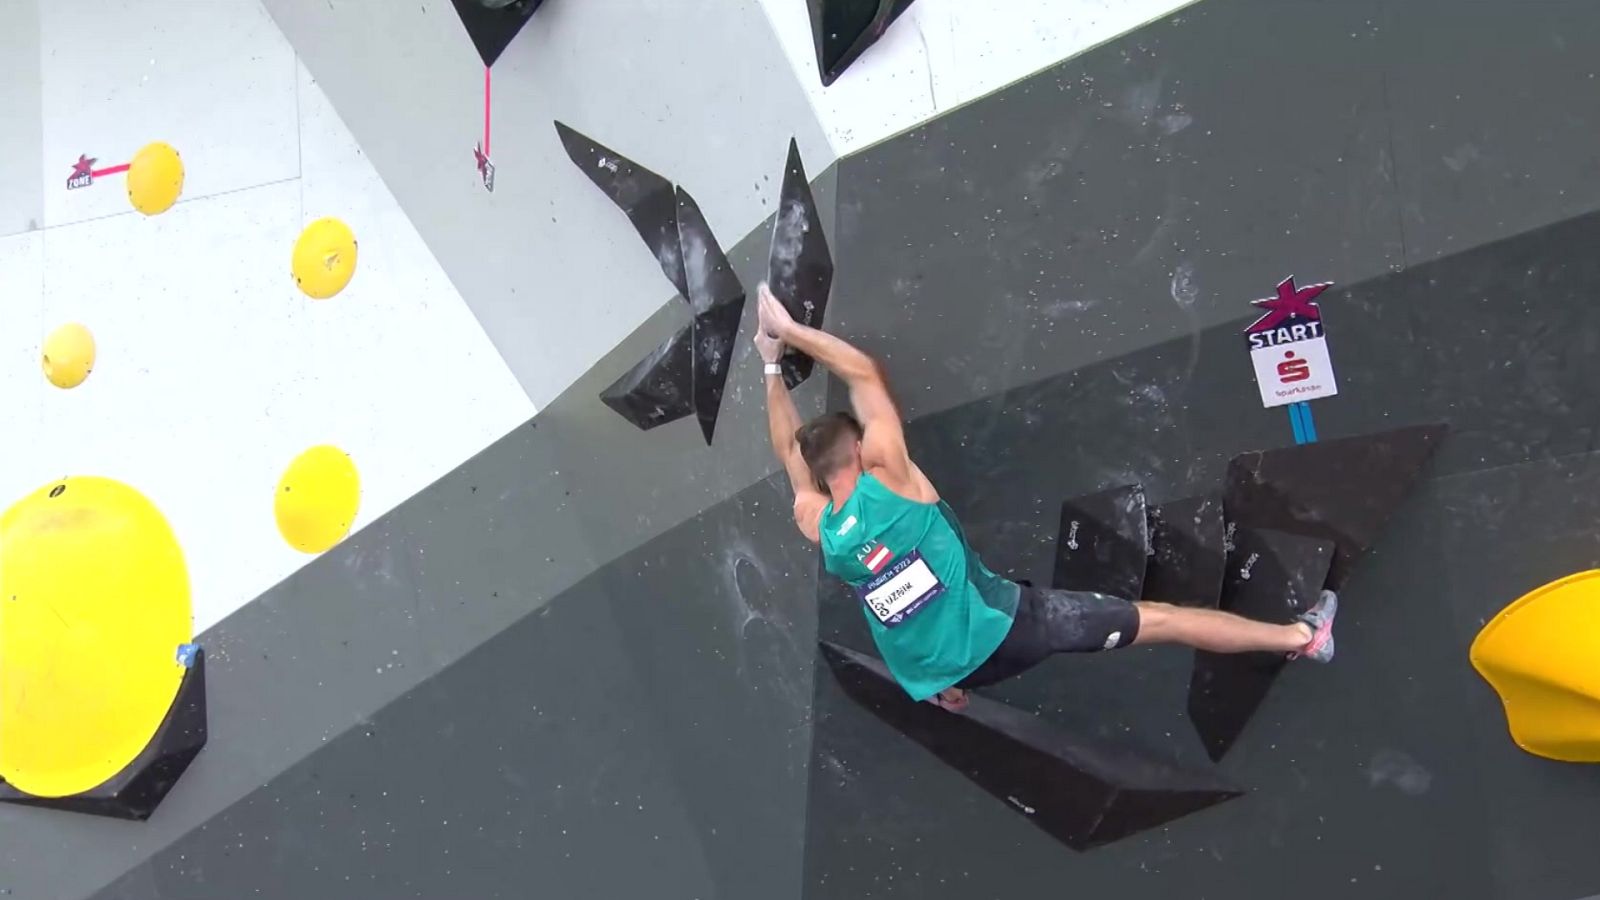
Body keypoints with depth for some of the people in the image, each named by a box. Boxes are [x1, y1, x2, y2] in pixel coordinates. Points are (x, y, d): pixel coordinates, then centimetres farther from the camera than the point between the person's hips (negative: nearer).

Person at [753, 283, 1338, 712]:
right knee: (1158, 619, 7)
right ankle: (1301, 636, 15)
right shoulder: (885, 476, -11)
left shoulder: (815, 524, -1)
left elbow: (790, 449, 18)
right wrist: (790, 332, 8)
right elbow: (863, 372, -1)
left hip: (944, 673, 3)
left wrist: (772, 366, 24)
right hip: (1005, 625, -3)